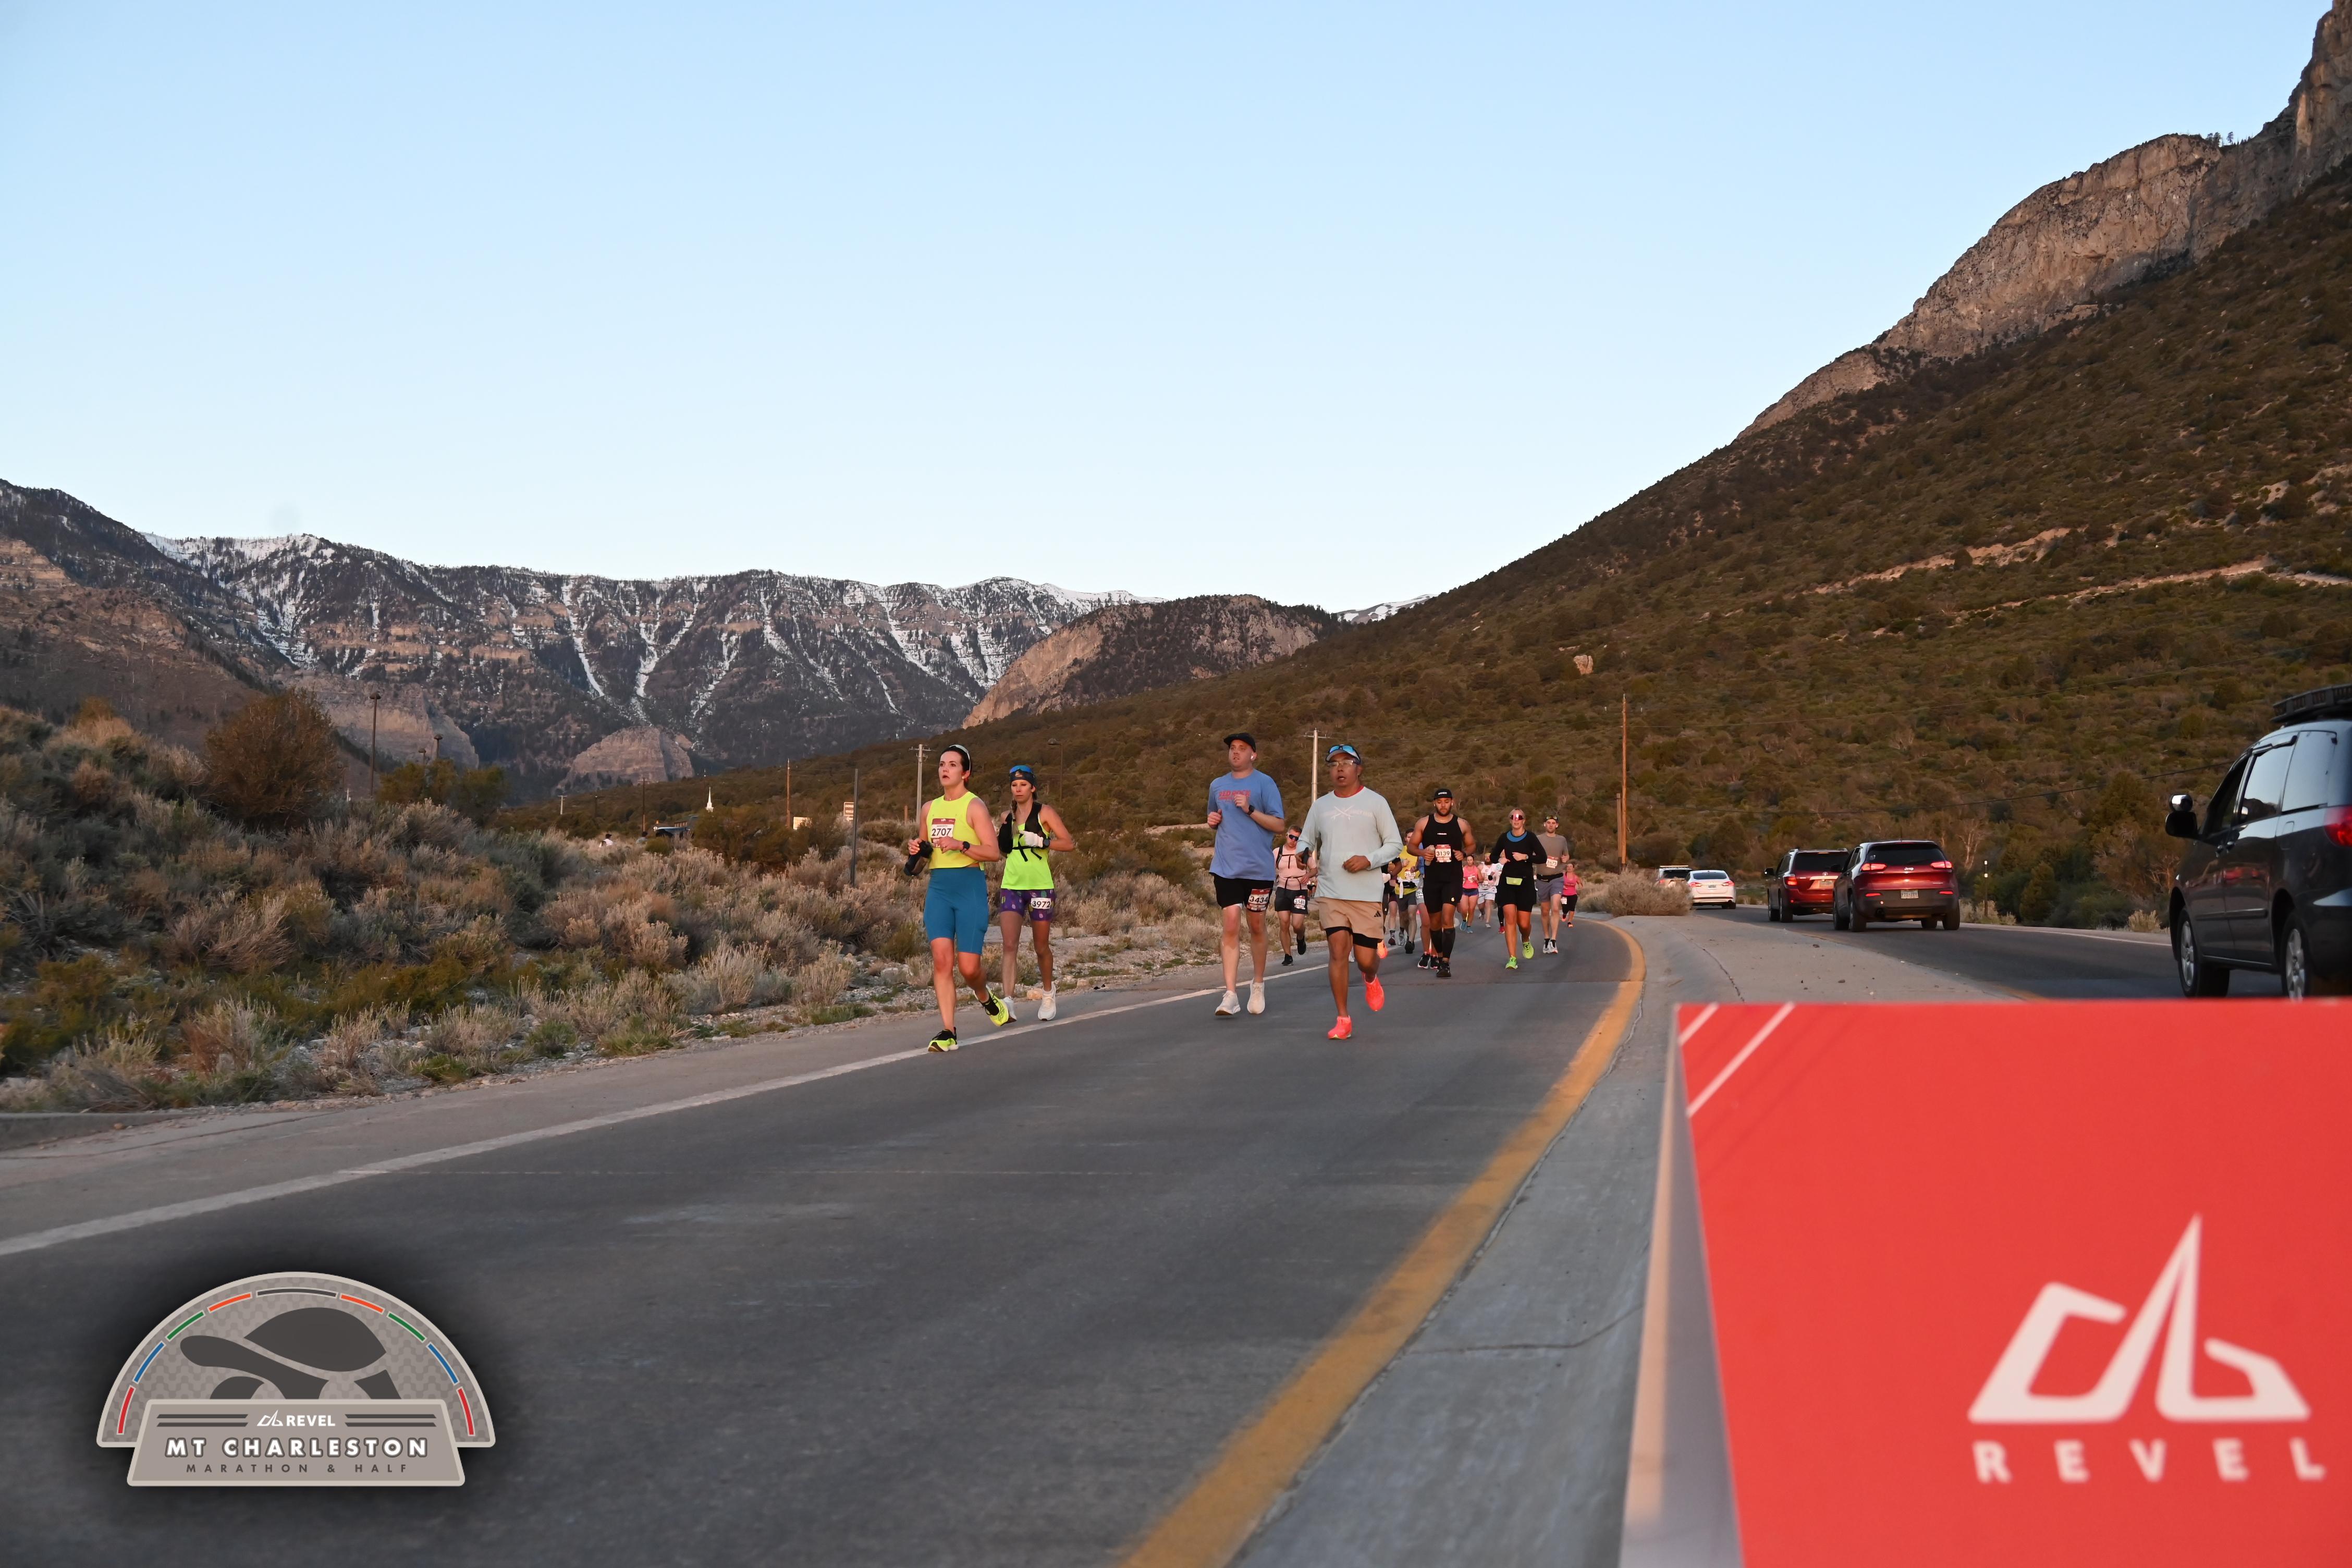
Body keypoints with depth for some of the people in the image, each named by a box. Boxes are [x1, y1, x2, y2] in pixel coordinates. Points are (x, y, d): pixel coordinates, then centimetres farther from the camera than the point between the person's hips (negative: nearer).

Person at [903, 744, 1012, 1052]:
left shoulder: (974, 806, -4)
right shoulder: (930, 808, 15)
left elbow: (994, 852, -11)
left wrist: (960, 845, -24)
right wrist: (916, 851, 5)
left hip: (970, 886, -5)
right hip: (938, 888, 5)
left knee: (968, 966, -5)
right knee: (942, 959, -10)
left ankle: (985, 997, 30)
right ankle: (948, 1032, -9)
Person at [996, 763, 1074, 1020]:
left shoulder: (1045, 813, -1)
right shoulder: (1007, 817, 12)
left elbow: (1068, 843, -7)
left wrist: (1040, 841, -19)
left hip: (1040, 886, -3)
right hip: (1011, 886, 3)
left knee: (1041, 947, 8)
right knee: (1010, 945, -14)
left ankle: (1047, 993, 32)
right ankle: (1009, 1000, -24)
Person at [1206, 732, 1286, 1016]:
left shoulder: (1264, 784, -2)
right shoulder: (1217, 785, 13)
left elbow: (1278, 825, -6)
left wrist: (1250, 810, -18)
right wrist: (1213, 820, 4)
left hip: (1258, 867, -2)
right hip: (1226, 867, 2)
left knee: (1256, 926, 9)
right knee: (1231, 927, -7)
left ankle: (1258, 985, 29)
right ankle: (1230, 996, -12)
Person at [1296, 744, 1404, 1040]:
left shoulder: (1376, 803, 2)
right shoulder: (1320, 806, 10)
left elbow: (1395, 844, 3)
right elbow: (1306, 840, 18)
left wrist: (1369, 860, -14)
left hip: (1366, 893, -2)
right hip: (1330, 892, 2)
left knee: (1366, 958, -2)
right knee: (1338, 951, -10)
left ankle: (1371, 980, 37)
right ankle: (1343, 1020, -4)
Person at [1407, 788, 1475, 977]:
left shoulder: (1462, 825, 3)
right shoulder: (1423, 824, 4)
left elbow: (1472, 845, 15)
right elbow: (1411, 845, 9)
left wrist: (1464, 853, -7)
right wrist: (1422, 852, -13)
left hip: (1453, 878, -2)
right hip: (1431, 879, 2)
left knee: (1448, 918, -17)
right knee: (1435, 921, 13)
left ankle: (1445, 963, -19)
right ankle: (1438, 954, 36)